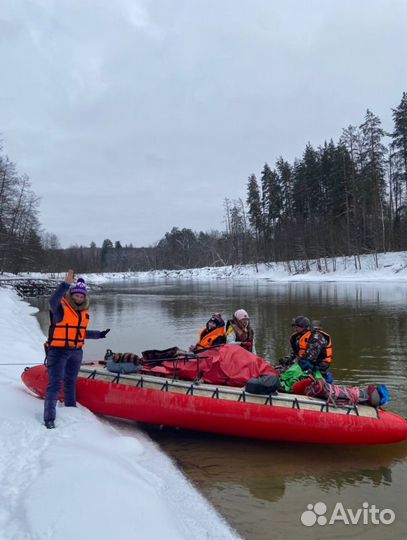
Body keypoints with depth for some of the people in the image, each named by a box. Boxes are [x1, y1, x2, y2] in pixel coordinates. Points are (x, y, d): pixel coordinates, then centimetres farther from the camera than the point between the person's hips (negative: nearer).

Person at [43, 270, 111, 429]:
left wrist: (99, 334, 20)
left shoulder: (83, 312, 9)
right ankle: (49, 418, -4)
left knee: (71, 382, 21)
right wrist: (66, 284, -47)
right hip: (58, 351, -7)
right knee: (55, 384, -10)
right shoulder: (61, 307, -13)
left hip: (76, 352, 7)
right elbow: (53, 301, -37)